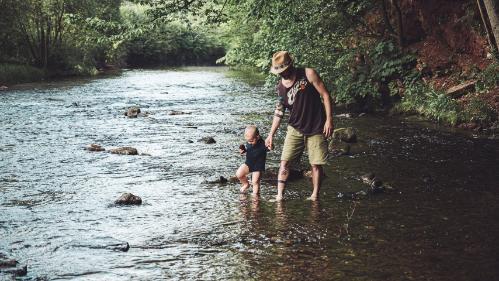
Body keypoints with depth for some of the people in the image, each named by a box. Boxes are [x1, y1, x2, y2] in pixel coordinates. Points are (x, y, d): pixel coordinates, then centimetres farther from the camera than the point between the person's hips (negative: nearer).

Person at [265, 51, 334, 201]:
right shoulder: (280, 86, 2)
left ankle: (315, 195, 14)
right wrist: (271, 134, 7)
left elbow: (325, 95, -8)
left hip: (316, 128, -3)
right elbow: (279, 111, 10)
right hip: (295, 129, 3)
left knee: (316, 164, 0)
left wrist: (329, 119, -13)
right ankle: (279, 195, -2)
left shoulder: (308, 74, -10)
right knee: (284, 161, -6)